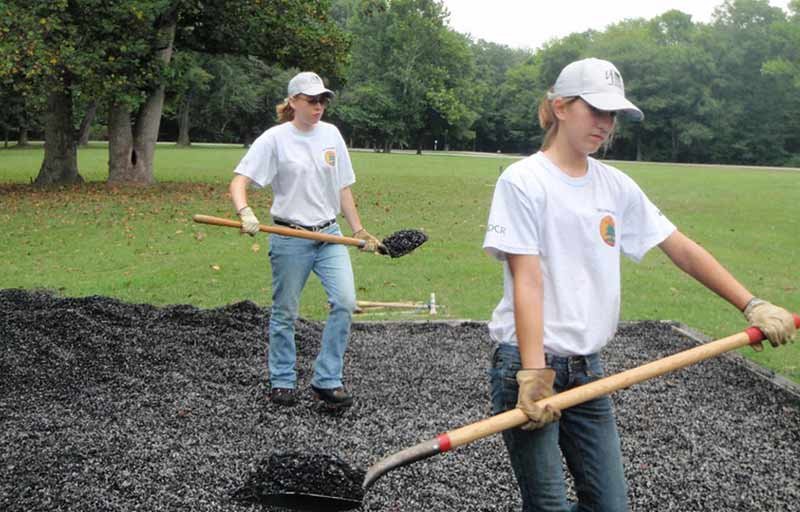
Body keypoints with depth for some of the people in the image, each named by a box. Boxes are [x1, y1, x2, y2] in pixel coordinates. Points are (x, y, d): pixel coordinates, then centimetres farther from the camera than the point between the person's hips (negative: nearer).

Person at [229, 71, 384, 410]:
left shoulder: (331, 134, 7)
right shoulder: (274, 138, -7)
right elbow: (239, 182, -12)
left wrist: (359, 231, 12)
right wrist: (245, 213, -31)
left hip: (329, 233, 4)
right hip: (289, 239, -3)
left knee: (345, 301, -11)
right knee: (285, 312, 7)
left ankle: (327, 380, 1)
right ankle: (282, 381, 24)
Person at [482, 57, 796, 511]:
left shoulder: (616, 186, 10)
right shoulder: (523, 180, -9)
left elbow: (680, 248, 12)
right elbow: (526, 280, -16)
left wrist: (752, 305, 5)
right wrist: (533, 374, -22)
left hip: (588, 367, 6)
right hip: (528, 363, -6)